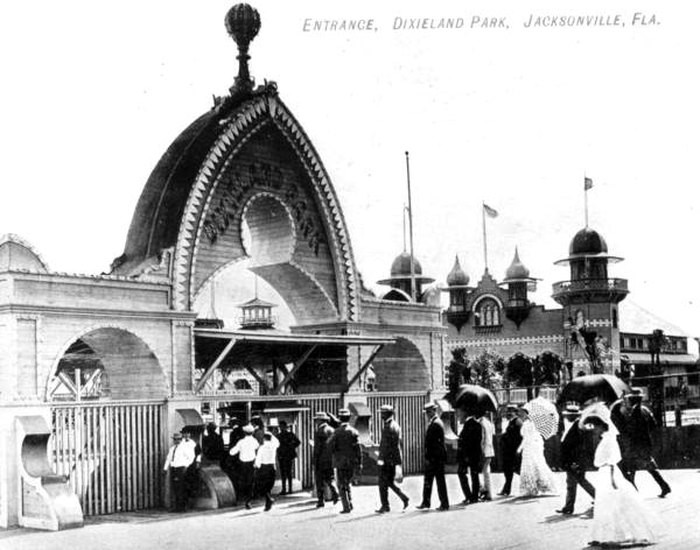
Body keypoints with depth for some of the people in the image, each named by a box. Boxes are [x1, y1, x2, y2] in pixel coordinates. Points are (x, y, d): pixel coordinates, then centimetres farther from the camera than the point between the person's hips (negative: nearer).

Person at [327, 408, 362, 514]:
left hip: (341, 462, -3)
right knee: (347, 483, 21)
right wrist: (359, 462, 1)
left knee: (342, 485, 5)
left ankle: (346, 507, 0)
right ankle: (350, 503, 11)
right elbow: (358, 448, -5)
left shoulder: (337, 432, -9)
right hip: (352, 462, 3)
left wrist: (334, 455, 9)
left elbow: (330, 447, -11)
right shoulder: (354, 431, -3)